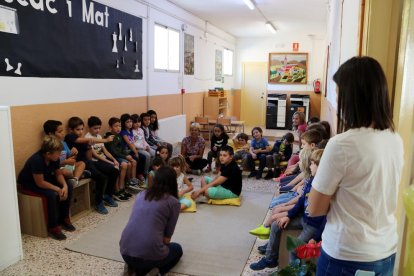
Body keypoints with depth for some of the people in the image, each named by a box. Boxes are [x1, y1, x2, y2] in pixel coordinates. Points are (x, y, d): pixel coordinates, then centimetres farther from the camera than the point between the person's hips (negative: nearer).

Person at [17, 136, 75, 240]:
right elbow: (40, 183, -32)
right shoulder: (37, 160, -35)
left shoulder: (54, 158, -13)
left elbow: (58, 173, -3)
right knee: (52, 194, -32)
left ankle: (64, 218, 4)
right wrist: (58, 189, -28)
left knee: (69, 186, -10)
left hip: (45, 178, 7)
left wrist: (65, 186, -20)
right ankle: (53, 227, -17)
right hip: (29, 183, -7)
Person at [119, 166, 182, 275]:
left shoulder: (141, 195, 13)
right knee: (177, 249, 27)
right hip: (148, 255, -5)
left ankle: (134, 267, 13)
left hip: (125, 251, 5)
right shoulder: (173, 202, -1)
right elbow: (167, 237, 3)